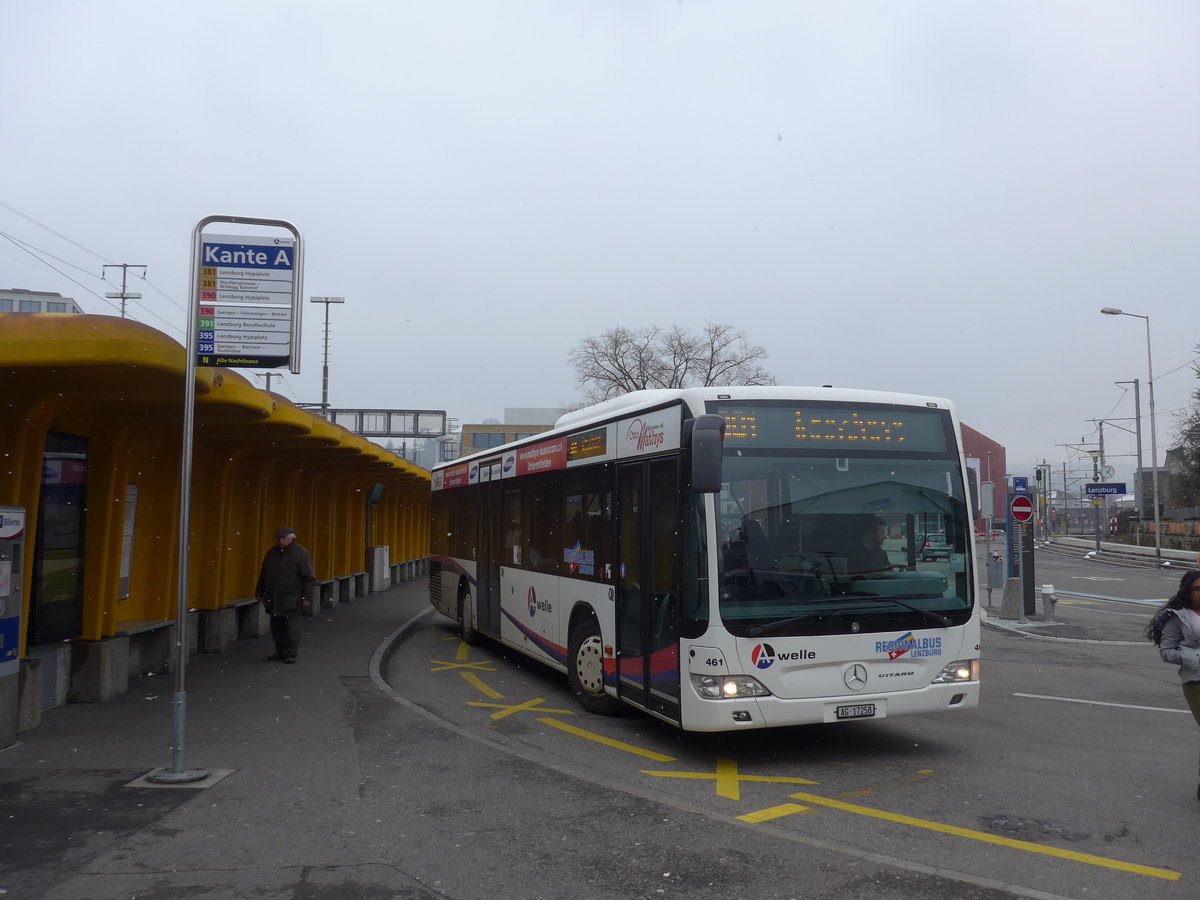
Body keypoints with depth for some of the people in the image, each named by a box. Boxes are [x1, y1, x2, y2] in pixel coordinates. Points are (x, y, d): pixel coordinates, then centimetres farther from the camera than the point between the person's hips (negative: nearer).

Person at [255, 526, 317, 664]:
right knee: (276, 627, 11)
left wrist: (307, 597, -13)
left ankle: (291, 654, 4)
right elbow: (263, 575, 24)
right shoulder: (271, 553, 13)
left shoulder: (301, 553, -6)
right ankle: (280, 652, 23)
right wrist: (259, 591, 23)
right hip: (273, 599, 6)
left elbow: (309, 578, -8)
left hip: (291, 600, -6)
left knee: (291, 627, -4)